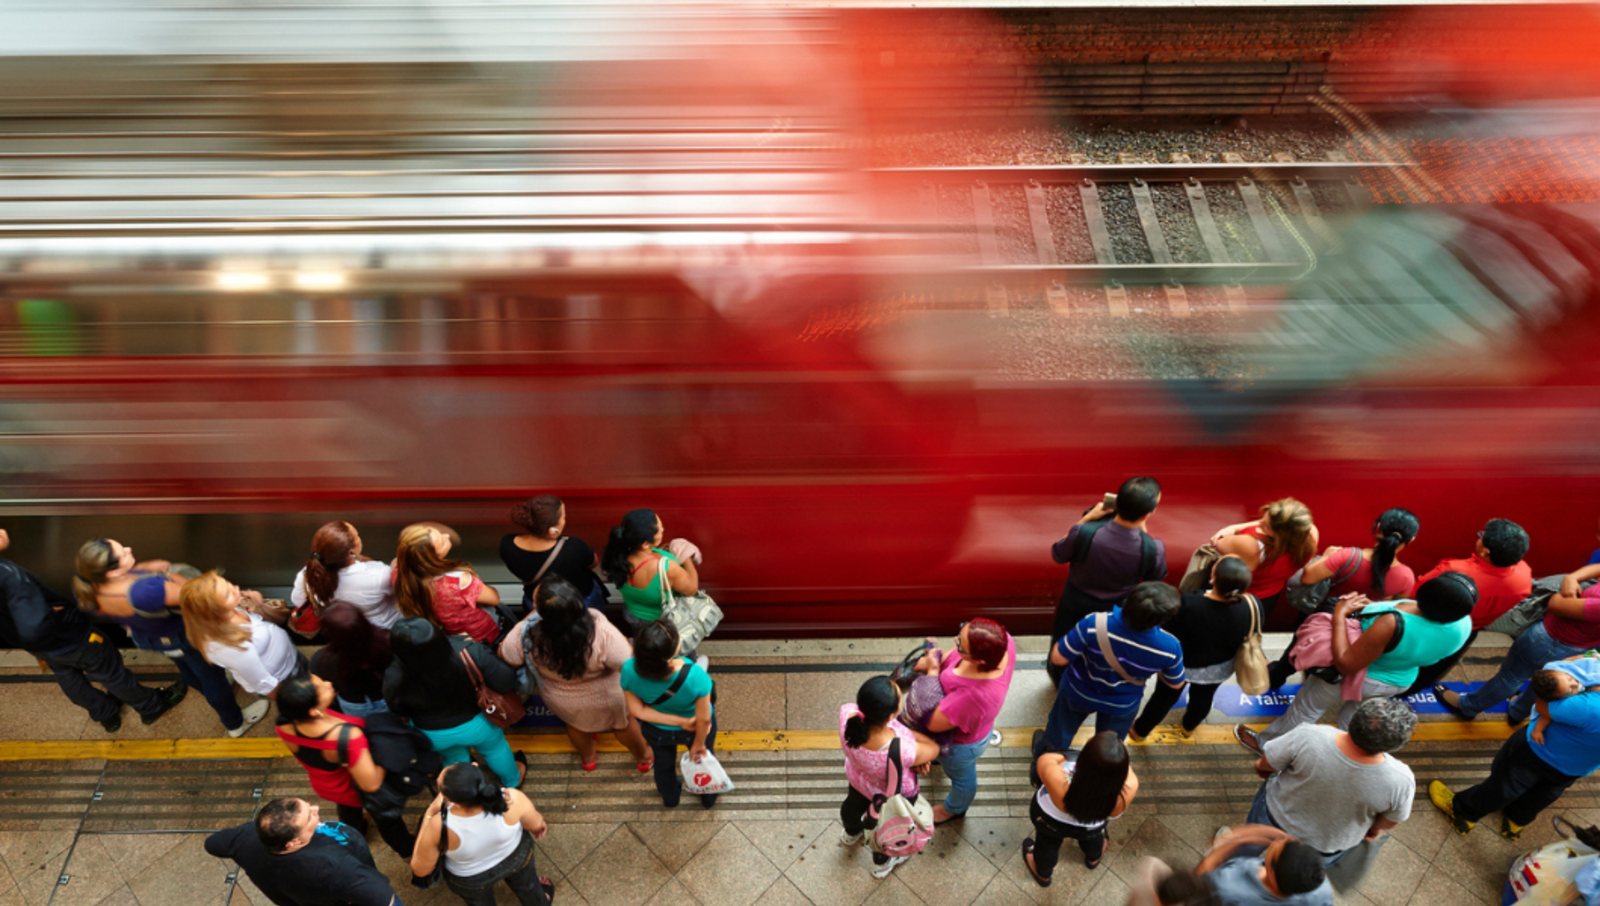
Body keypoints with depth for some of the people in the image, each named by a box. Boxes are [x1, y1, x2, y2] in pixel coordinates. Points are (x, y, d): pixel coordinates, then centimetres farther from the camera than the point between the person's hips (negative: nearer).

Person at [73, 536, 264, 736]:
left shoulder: (84, 588, -29)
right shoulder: (144, 591, -50)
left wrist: (142, 568, -14)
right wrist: (170, 574, -16)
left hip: (143, 636, 6)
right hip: (180, 636, -6)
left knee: (185, 666, 36)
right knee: (210, 674, 22)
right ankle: (236, 723, 47)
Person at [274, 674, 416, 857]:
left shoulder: (284, 724, -34)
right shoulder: (348, 737, -50)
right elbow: (372, 784, -37)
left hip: (323, 786, 4)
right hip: (357, 792, -4)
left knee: (348, 811, 40)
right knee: (384, 818, 30)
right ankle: (407, 850, 59)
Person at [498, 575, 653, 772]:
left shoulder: (527, 633, -37)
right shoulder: (601, 632, -45)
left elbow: (504, 654, -14)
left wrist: (533, 612, -13)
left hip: (559, 700, 2)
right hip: (603, 697, -2)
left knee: (575, 722, 36)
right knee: (622, 721, 31)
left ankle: (588, 758, 66)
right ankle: (643, 758, 59)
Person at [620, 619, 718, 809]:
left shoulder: (630, 671, -38)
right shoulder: (695, 676, -44)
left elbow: (637, 710, -22)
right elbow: (703, 719, -27)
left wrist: (678, 721, -18)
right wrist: (699, 744, -7)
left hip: (657, 731, 2)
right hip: (697, 728, -2)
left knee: (663, 763, 35)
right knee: (703, 757, 33)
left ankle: (670, 798, 66)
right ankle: (708, 798, 63)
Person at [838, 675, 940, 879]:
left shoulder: (848, 715, -41)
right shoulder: (904, 752, -49)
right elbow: (933, 749, -25)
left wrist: (899, 727, -23)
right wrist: (908, 731, -21)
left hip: (857, 776, 4)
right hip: (895, 794, -4)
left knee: (855, 802, 39)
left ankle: (851, 833, 74)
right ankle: (882, 862, 65)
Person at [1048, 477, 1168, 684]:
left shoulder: (1084, 533, -38)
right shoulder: (1153, 549, -36)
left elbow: (1058, 555, -14)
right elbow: (1156, 578, -10)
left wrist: (1087, 518, -14)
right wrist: (1143, 530, -10)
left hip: (1075, 603, 0)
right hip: (1116, 610, 0)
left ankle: (1059, 681, 58)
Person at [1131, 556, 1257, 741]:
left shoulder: (1187, 606, -42)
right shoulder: (1253, 606, -33)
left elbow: (1166, 635, -24)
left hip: (1183, 666, -2)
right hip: (1220, 669, 3)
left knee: (1165, 697, 24)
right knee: (1203, 697, 32)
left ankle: (1140, 731, 48)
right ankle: (1188, 728, 60)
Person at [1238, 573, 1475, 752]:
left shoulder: (1392, 624, -46)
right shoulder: (1464, 624, -25)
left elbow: (1346, 665, -35)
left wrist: (1339, 615, -29)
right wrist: (1372, 607, -6)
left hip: (1358, 675, -5)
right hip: (1400, 680, 5)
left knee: (1307, 708, 21)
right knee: (1354, 717, 32)